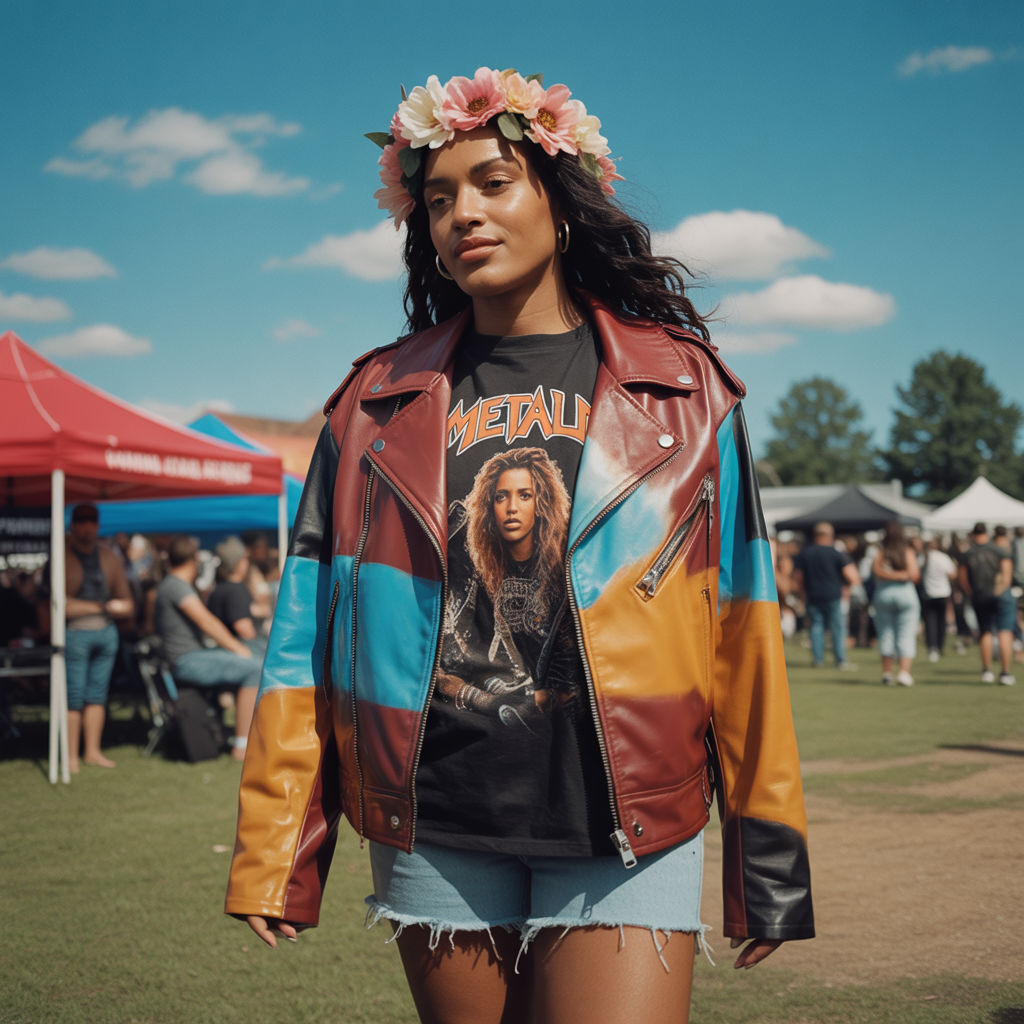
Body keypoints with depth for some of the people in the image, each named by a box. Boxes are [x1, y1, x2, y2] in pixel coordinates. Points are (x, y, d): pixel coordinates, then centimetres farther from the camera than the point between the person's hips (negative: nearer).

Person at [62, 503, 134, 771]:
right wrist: (101, 606, -12)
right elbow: (60, 603, -15)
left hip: (106, 631, 5)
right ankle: (71, 755, 0)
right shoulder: (61, 557, -6)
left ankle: (92, 751, 17)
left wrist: (123, 608, -8)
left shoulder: (109, 558, 14)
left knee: (97, 694, 9)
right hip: (74, 632, -5)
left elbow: (127, 605, 16)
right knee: (74, 696, -5)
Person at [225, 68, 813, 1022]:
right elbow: (309, 629, 7)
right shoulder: (377, 401, 8)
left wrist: (767, 848, 2)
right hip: (434, 830, 2)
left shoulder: (683, 389, 5)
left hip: (623, 833, -1)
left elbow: (739, 626, 4)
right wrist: (273, 848, 1)